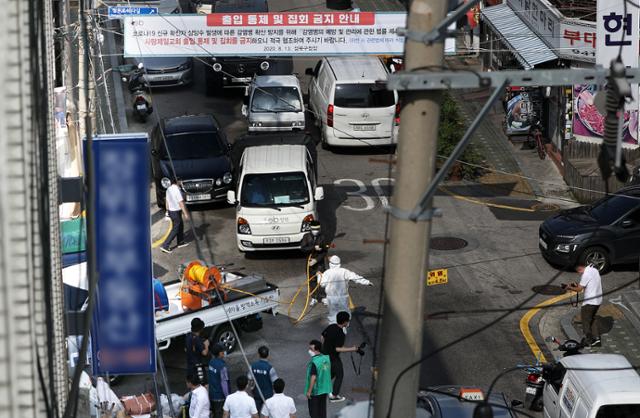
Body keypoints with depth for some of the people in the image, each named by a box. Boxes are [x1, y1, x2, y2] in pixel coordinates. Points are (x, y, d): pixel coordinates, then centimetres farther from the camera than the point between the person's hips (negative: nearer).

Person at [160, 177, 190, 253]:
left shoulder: (169, 189, 3)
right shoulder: (177, 190, -23)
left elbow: (167, 201, 12)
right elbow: (181, 203, -22)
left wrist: (168, 211, 23)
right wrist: (185, 214, -17)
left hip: (171, 211, 9)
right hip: (176, 212, -9)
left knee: (180, 226, 23)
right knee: (175, 230, -2)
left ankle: (180, 242, 33)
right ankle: (165, 246, -4)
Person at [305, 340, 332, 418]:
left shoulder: (314, 362, -24)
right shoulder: (326, 358, 0)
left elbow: (313, 378, -24)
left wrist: (309, 391, -17)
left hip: (315, 391, -7)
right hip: (324, 389, 7)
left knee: (314, 411, 6)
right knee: (322, 410, 17)